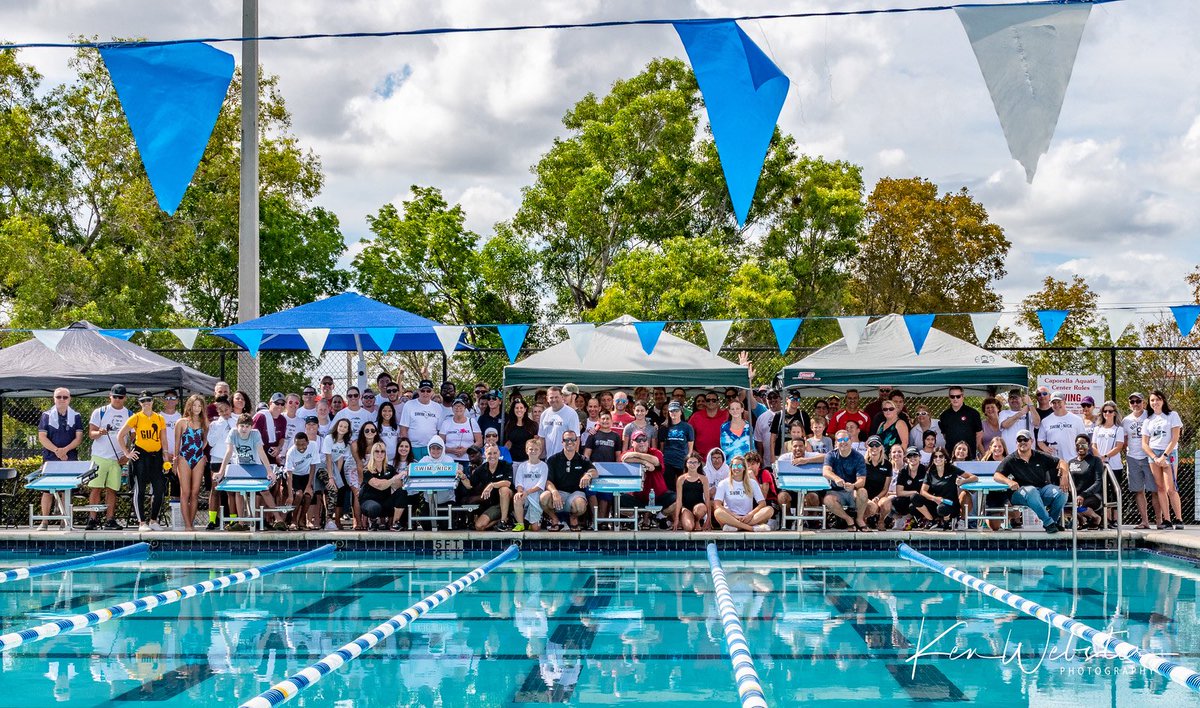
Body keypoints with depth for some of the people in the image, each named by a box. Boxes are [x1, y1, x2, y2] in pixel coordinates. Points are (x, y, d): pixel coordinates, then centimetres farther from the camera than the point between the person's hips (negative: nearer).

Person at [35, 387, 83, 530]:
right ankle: (44, 522, 1)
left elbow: (79, 438, 2)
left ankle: (65, 522, 5)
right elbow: (42, 437, -1)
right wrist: (57, 451, -12)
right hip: (50, 459, -1)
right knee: (47, 490, -3)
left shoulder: (76, 416, 8)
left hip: (70, 459, 1)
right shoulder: (47, 416, 5)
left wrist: (65, 450, -13)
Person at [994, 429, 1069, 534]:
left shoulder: (1040, 457, 17)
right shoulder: (1011, 460, 9)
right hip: (1021, 491, -3)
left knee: (1061, 493, -26)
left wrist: (1064, 476, -2)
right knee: (1031, 491, -40)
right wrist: (1008, 481, -21)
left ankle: (1053, 521, -6)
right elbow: (997, 475, 0)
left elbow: (1061, 462, 19)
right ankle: (1048, 522, -35)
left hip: (1043, 488, 3)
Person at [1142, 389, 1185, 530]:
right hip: (1153, 455, 4)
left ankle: (1179, 519, -7)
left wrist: (1164, 456, -12)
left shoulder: (1172, 415, 3)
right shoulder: (1148, 420, 13)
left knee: (1170, 488, -12)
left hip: (1169, 453, -4)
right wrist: (1155, 458, -7)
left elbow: (1175, 439, -5)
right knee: (1161, 488, 0)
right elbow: (1144, 444, 8)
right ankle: (1166, 520, -1)